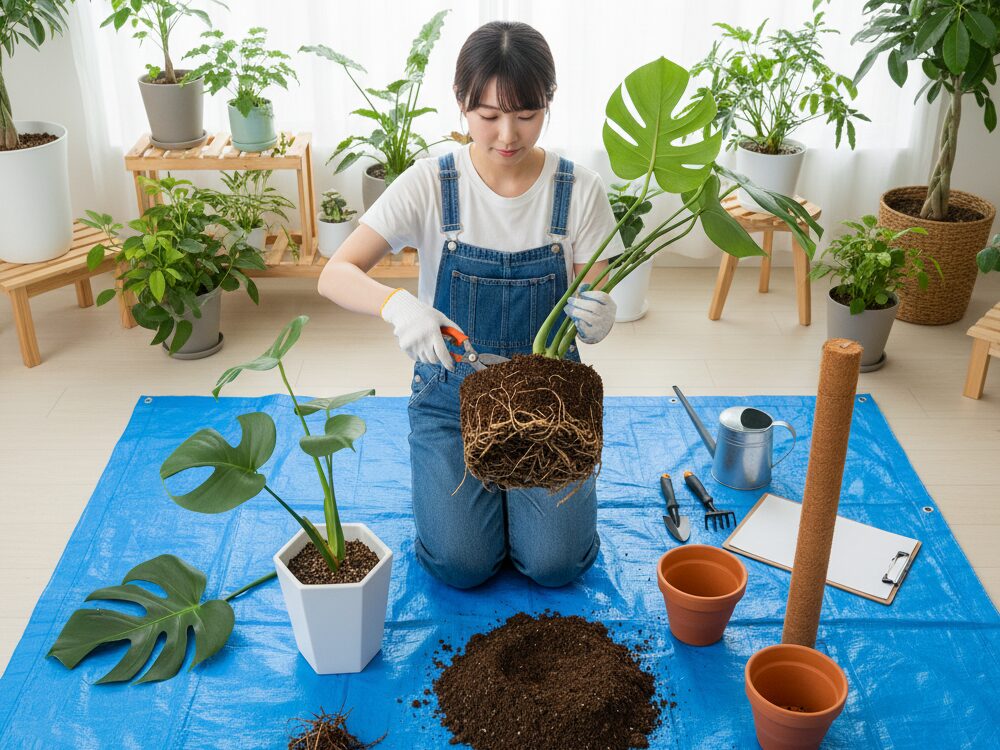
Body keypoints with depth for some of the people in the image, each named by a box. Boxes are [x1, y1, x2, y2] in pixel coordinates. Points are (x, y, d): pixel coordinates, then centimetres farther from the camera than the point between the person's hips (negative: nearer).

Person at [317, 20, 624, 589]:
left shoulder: (579, 190, -11)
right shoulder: (430, 185, -13)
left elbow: (593, 303, -8)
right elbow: (335, 274, -18)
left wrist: (597, 317, -34)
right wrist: (397, 304, -40)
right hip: (452, 389, 0)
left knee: (555, 562, -12)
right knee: (461, 564, -13)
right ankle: (482, 481, 20)